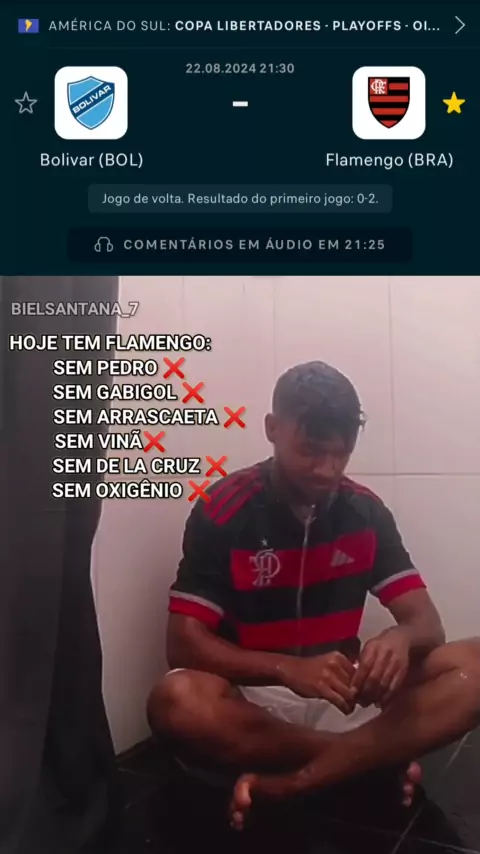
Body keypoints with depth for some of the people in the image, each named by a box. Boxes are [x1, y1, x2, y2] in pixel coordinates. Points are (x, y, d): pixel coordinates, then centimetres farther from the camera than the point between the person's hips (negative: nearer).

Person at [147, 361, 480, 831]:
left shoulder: (366, 511, 0)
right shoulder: (221, 512, -12)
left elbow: (426, 622, -2)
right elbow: (184, 645, -15)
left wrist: (400, 639, -29)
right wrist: (289, 669, -31)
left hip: (341, 694, 3)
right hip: (256, 698, -2)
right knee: (177, 700, -36)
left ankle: (289, 782, -25)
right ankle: (376, 752, -17)